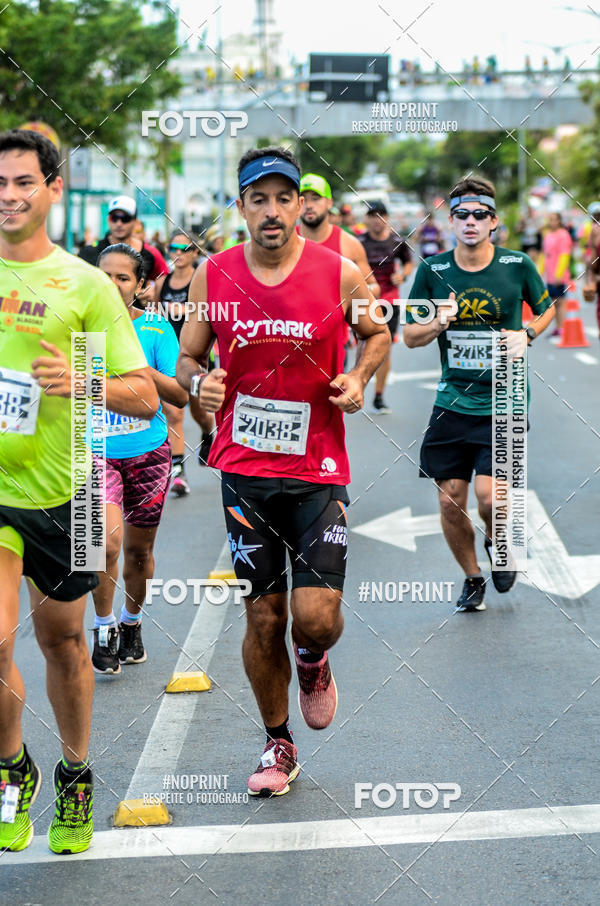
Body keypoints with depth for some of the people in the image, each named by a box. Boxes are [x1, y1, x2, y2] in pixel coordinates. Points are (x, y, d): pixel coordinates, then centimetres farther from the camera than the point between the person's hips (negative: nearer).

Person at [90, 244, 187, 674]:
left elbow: (180, 395, -6)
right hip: (95, 450, -1)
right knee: (107, 541, -19)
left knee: (138, 548, 11)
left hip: (148, 451, 1)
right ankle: (104, 627, 2)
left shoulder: (157, 327, -2)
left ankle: (132, 623, 36)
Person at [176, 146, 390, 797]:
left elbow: (377, 332, 12)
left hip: (318, 468, -1)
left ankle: (313, 663, 28)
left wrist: (359, 378, -7)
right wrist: (198, 383, -14)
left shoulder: (340, 273, -5)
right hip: (244, 469, 1)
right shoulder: (213, 275, -1)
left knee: (316, 616, -10)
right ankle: (278, 744, 25)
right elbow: (187, 358, 9)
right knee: (262, 616, 6)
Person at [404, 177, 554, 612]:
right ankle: (472, 578, 28)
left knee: (489, 497, -15)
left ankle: (499, 545, 20)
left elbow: (546, 309, 15)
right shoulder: (433, 270, -2)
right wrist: (439, 323, -14)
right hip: (452, 402, 2)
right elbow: (410, 336, 6)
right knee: (450, 501, 2)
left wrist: (527, 334, -5)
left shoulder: (518, 265, -4)